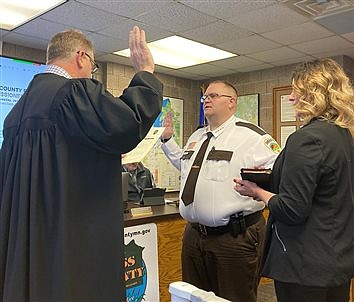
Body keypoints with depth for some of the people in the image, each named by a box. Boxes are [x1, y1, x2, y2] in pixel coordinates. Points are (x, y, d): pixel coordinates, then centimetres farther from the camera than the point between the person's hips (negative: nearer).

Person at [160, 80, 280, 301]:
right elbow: (183, 164, 32)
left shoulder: (250, 135, -10)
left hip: (235, 237, -7)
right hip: (194, 233, 8)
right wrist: (168, 139, 24)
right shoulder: (197, 136, 15)